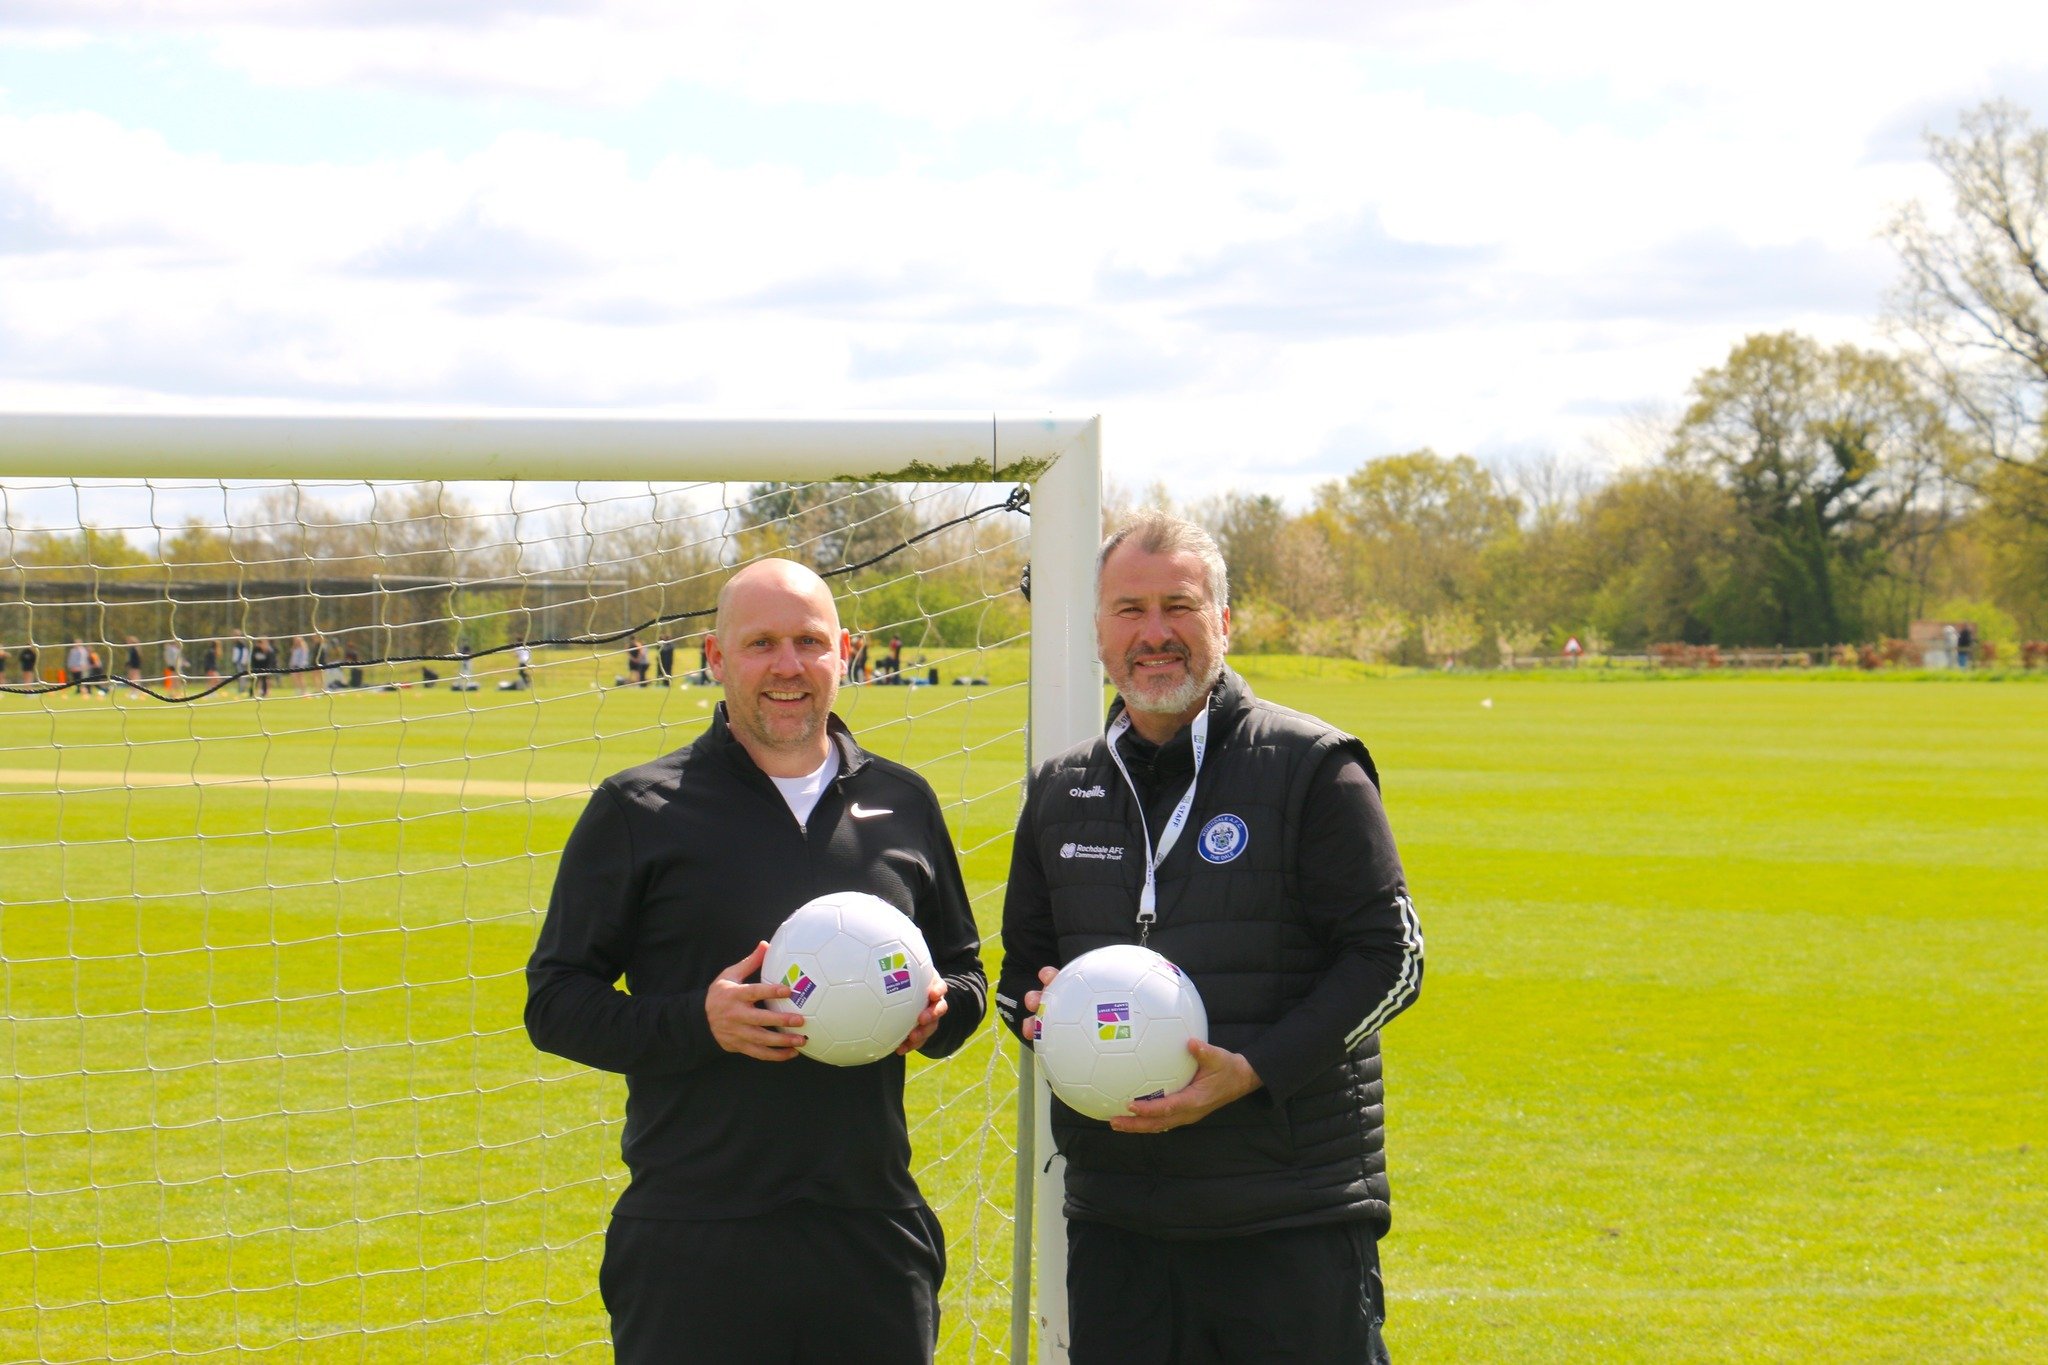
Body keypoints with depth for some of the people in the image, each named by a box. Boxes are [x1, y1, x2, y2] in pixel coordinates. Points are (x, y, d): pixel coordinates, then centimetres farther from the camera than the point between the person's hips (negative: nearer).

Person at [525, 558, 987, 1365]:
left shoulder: (903, 804, 13)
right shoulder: (639, 812, 2)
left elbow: (963, 967, 24)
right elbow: (554, 1002, 1)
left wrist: (940, 1009, 0)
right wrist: (699, 1022, -15)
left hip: (875, 1237, 3)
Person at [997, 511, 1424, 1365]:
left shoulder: (1311, 769, -2)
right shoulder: (1060, 791, 14)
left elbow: (1389, 956, -6)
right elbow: (1022, 968, 24)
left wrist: (1253, 1069, -17)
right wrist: (1043, 1013, -1)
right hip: (1116, 1220, 5)